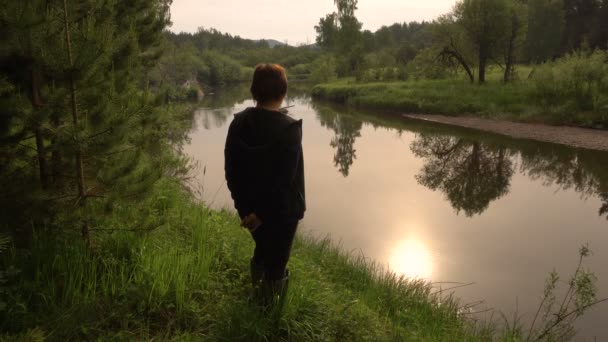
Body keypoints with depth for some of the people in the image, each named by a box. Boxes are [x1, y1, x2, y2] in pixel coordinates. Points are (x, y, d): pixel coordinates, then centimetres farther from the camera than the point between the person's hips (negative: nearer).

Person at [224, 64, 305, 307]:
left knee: (262, 249, 30)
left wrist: (244, 205, 4)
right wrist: (263, 213, -16)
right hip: (280, 211, -5)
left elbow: (231, 171, -4)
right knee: (277, 262, 15)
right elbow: (285, 179, -25)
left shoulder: (238, 123, -7)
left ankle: (257, 297, 50)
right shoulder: (289, 129, -23)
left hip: (249, 208, 6)